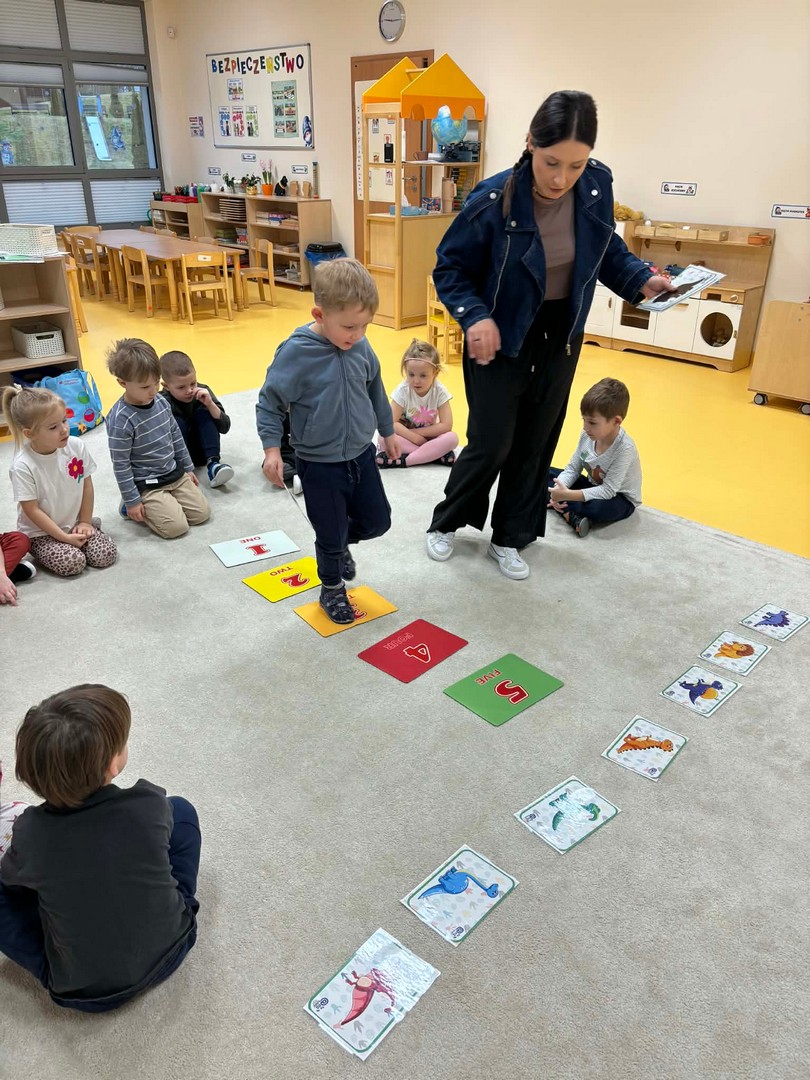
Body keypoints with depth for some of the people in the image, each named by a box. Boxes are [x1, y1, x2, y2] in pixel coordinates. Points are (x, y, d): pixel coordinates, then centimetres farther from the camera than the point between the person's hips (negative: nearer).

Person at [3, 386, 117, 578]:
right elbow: (31, 510, -18)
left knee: (106, 555, -14)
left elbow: (87, 485, 0)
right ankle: (40, 552, 7)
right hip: (41, 532, -3)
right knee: (73, 563, -23)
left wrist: (85, 521, -1)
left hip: (74, 522, 4)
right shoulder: (23, 466, -24)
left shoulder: (76, 446, -12)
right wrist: (65, 537, -18)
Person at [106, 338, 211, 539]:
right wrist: (132, 501, -14)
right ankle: (131, 507, 8)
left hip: (175, 475, 7)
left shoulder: (161, 402, -2)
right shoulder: (120, 419, -23)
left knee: (202, 513, 1)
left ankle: (162, 503, 21)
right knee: (176, 527, -16)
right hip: (147, 485, -7)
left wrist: (188, 468, 17)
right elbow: (121, 466, -17)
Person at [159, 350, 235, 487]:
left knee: (204, 412, -18)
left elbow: (224, 428, -13)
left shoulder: (203, 392, -9)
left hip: (200, 452, 3)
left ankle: (213, 465, -29)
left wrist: (210, 403, -28)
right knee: (177, 422, -26)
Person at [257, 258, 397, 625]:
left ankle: (339, 543, 47)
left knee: (377, 521, 15)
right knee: (330, 535, 7)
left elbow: (375, 389, 12)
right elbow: (269, 402, -11)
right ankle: (332, 589, 36)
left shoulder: (361, 347, -5)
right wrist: (272, 448, -20)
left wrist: (387, 430, 21)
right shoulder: (295, 352, -20)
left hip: (361, 455, 5)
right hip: (319, 464, -5)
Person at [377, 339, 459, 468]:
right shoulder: (403, 390, -15)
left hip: (428, 437, 0)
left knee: (452, 438, -29)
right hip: (407, 437, 0)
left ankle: (404, 460, -30)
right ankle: (436, 454, -30)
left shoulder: (440, 391, -14)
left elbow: (446, 426, -19)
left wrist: (416, 432, -19)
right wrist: (414, 437, -26)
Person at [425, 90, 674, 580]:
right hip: (500, 338, -4)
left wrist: (640, 280, -10)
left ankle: (510, 539, 30)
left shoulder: (597, 185, -11)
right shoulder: (494, 200, -24)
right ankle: (446, 522, 28)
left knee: (536, 444, 12)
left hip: (560, 337, 5)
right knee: (492, 444, -1)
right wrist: (474, 316, -30)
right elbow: (450, 268, -13)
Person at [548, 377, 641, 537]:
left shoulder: (624, 449, -31)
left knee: (599, 508, -42)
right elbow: (573, 468, -5)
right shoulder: (588, 435, -14)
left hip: (620, 497, -7)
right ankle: (571, 515, -25)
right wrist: (560, 490, -25)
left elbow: (608, 491, -32)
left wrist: (568, 495, -37)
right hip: (594, 486, 7)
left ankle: (563, 507, -12)